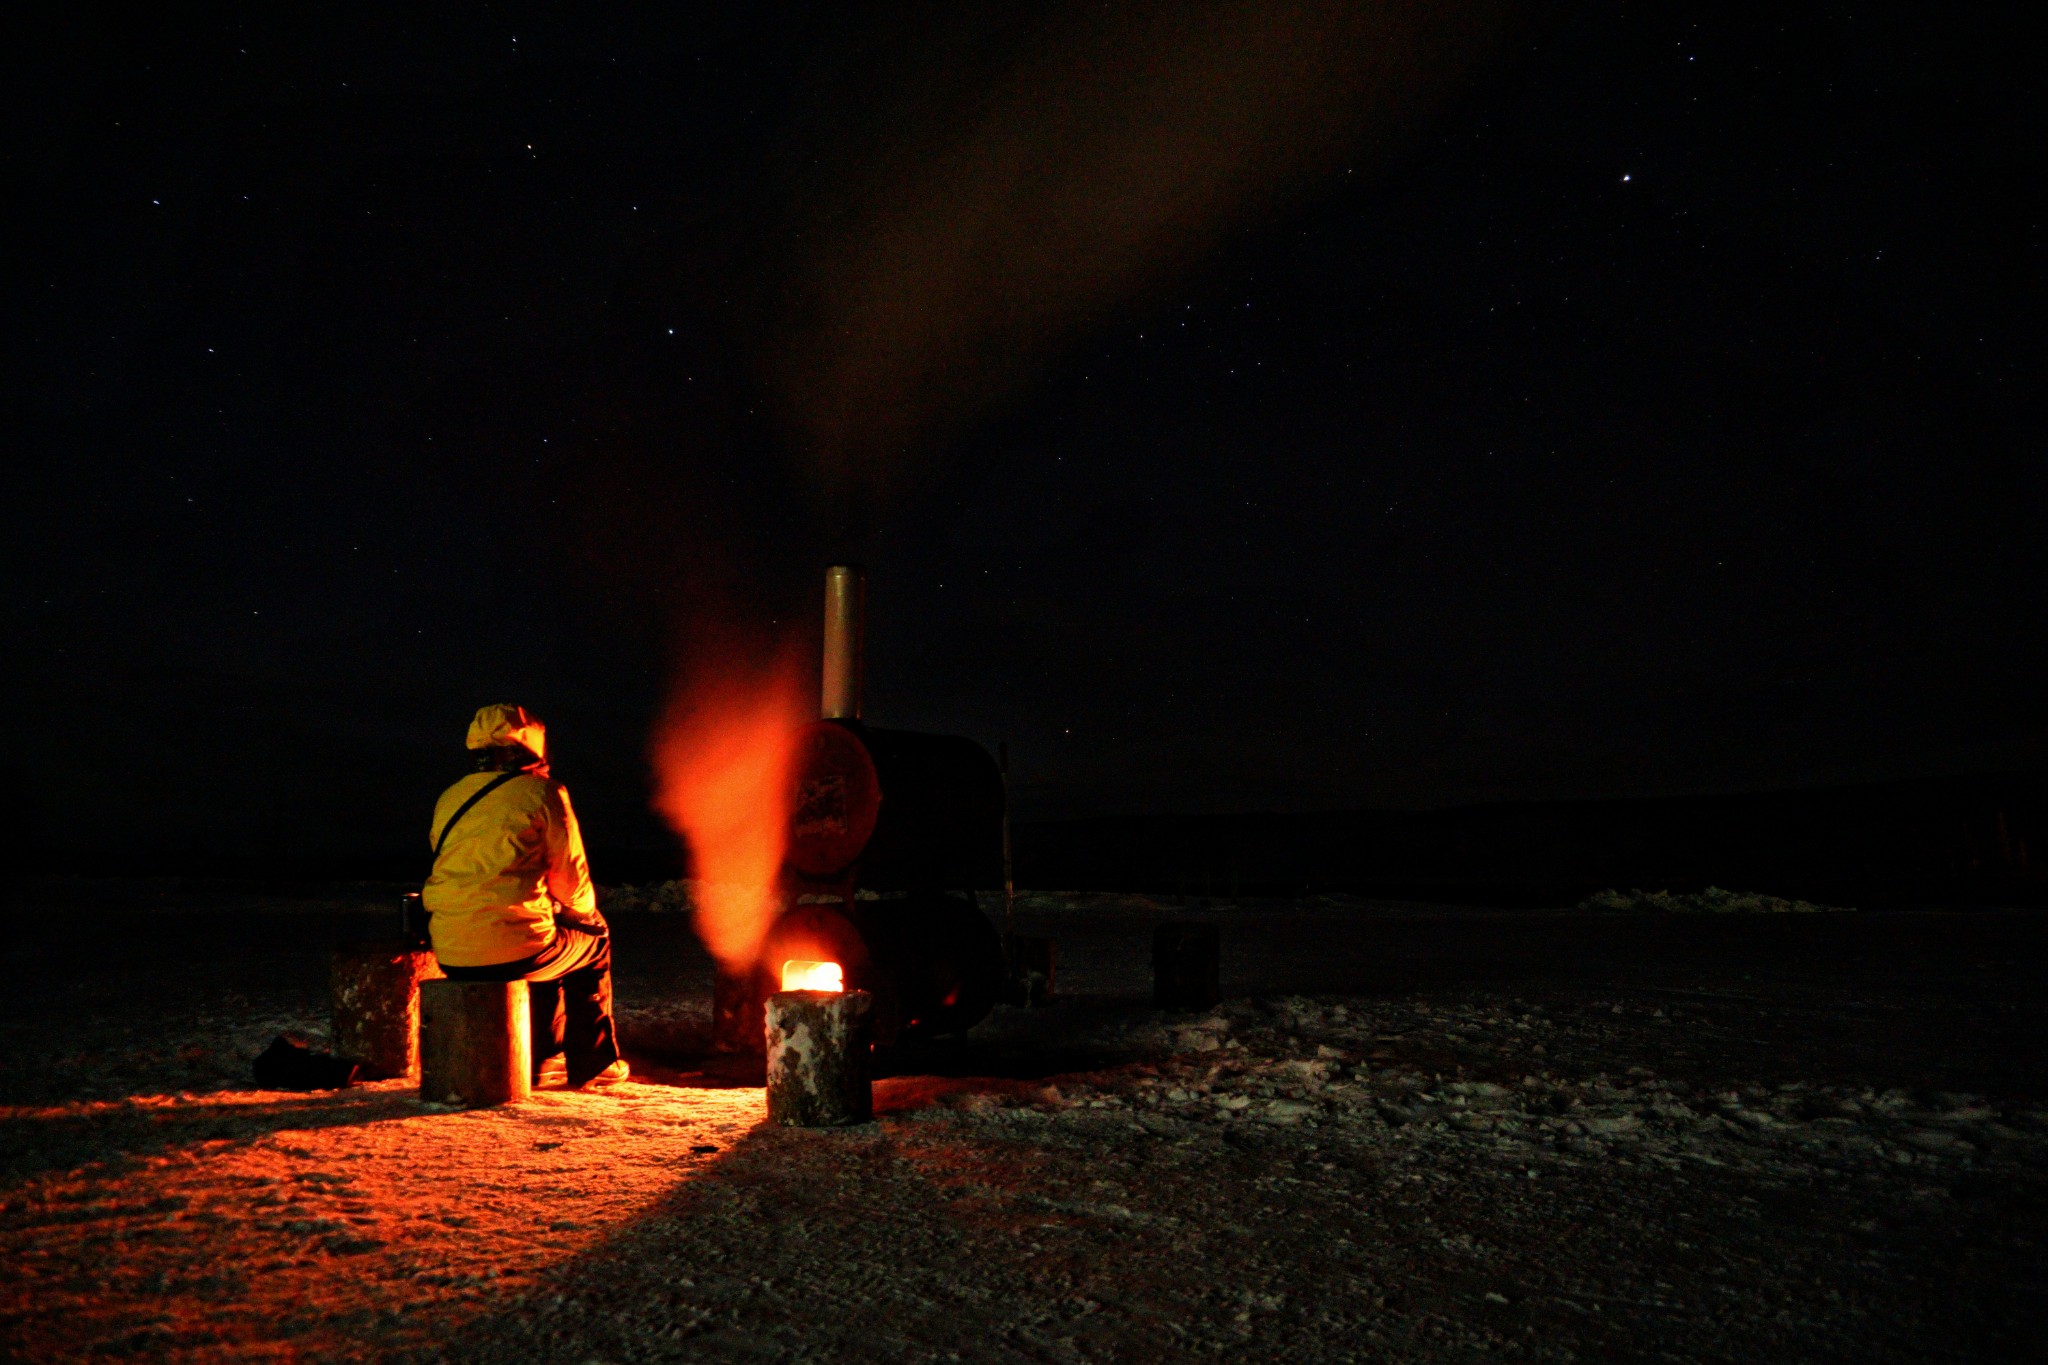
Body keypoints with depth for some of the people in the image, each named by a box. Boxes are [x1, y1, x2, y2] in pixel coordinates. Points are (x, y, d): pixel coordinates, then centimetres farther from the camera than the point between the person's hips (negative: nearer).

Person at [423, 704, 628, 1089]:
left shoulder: (450, 797, 13)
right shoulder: (543, 792, -5)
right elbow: (571, 879, -2)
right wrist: (584, 909, 21)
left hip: (451, 955, 6)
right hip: (513, 949, -6)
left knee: (550, 936, 33)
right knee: (593, 938, 24)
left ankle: (543, 1057, 35)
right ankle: (593, 1063, 28)